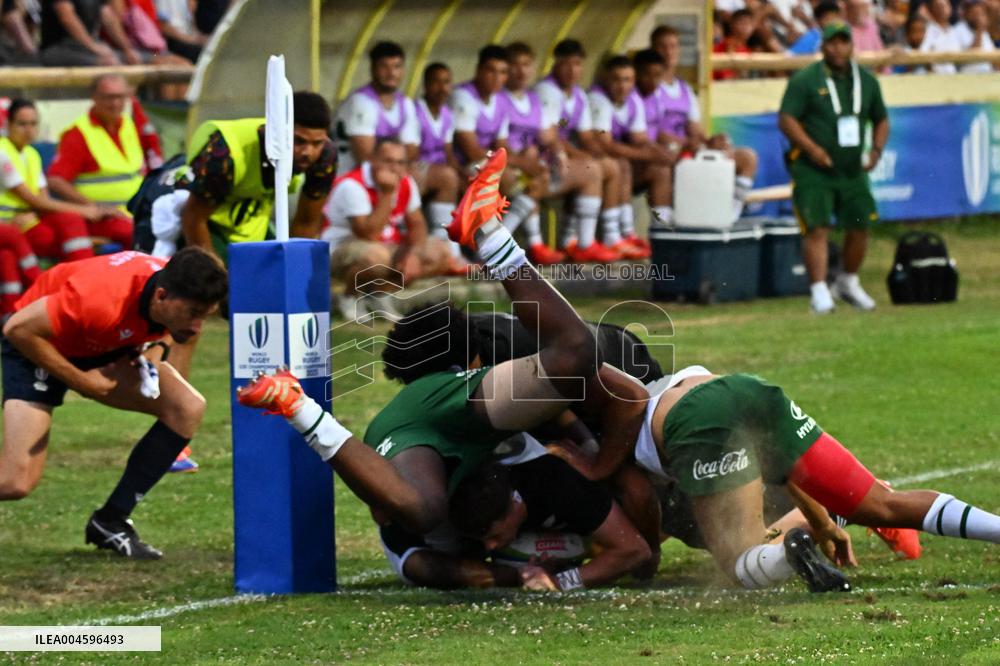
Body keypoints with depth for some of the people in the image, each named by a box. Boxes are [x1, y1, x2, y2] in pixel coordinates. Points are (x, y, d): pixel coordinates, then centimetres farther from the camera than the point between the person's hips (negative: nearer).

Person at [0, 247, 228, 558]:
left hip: (106, 350, 7)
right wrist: (80, 380, -26)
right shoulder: (101, 299, -40)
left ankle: (111, 522, 0)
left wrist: (156, 349, -14)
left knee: (189, 408, -11)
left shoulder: (179, 291, -19)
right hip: (38, 347, -7)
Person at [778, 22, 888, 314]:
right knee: (817, 229, -13)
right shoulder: (805, 80, -6)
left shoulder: (867, 81, 10)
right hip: (813, 170, -5)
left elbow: (881, 119, 21)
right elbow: (786, 119, -11)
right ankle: (820, 292, -12)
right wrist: (811, 148, -23)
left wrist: (876, 150, 3)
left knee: (859, 226, 9)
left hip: (853, 170, 5)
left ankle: (848, 282, 31)